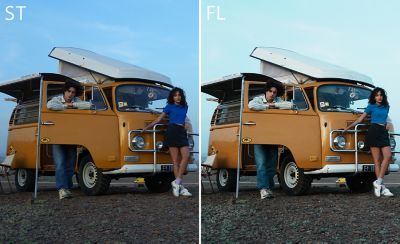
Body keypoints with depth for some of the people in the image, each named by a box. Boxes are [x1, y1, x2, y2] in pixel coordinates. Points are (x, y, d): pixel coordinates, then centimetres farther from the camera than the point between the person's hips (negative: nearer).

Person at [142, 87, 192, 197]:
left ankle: (177, 182, -12)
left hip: (182, 132, 5)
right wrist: (147, 127, 5)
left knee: (186, 156, -11)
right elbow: (159, 119, 9)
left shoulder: (185, 107, 18)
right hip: (172, 131, -5)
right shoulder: (169, 107, 7)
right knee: (175, 159, -8)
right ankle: (180, 186, -11)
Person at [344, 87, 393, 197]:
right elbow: (360, 119, 5)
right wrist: (348, 127, 1)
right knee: (377, 159, -9)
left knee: (388, 156, -12)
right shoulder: (371, 107, 5)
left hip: (383, 133, 5)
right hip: (374, 132, -5)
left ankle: (378, 182, -12)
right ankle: (381, 187, -11)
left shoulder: (386, 107, 18)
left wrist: (387, 123, 17)